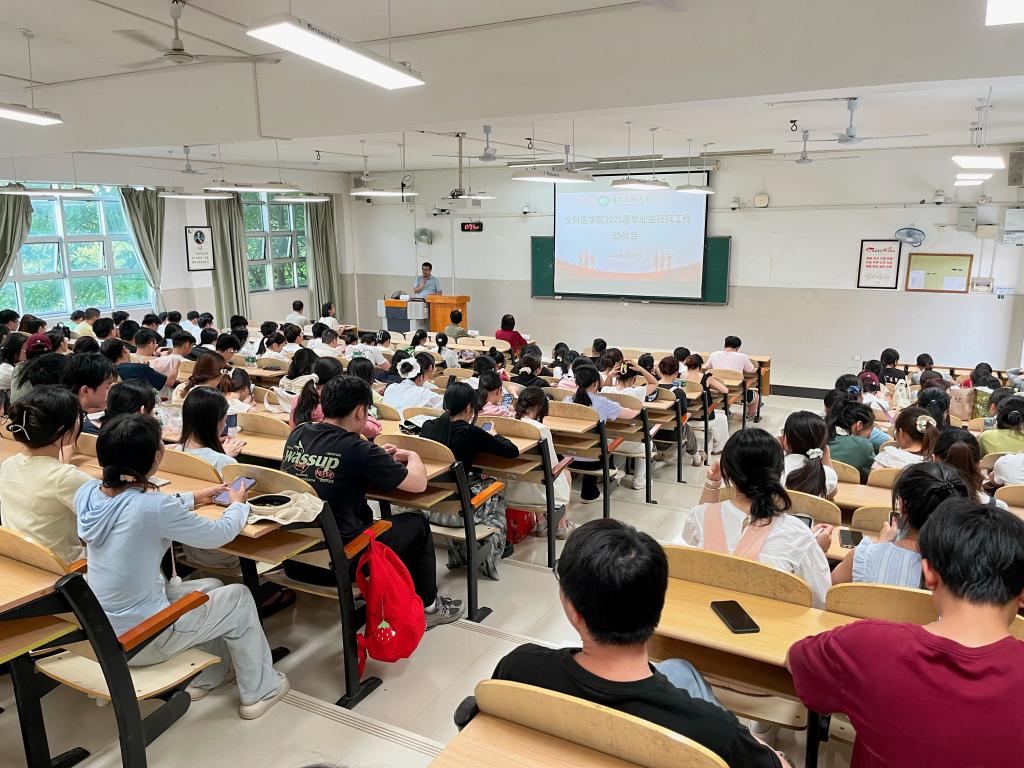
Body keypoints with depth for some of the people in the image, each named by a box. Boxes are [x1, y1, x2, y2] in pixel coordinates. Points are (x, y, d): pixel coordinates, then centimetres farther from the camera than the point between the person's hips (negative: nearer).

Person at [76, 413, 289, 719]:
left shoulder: (87, 493, -8)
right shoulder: (153, 507, -30)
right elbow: (220, 533, -13)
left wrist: (194, 498, 18)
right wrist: (238, 504, 7)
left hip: (102, 630, 8)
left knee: (212, 588, 24)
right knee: (239, 598, 13)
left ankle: (206, 678, 40)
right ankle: (260, 690, 28)